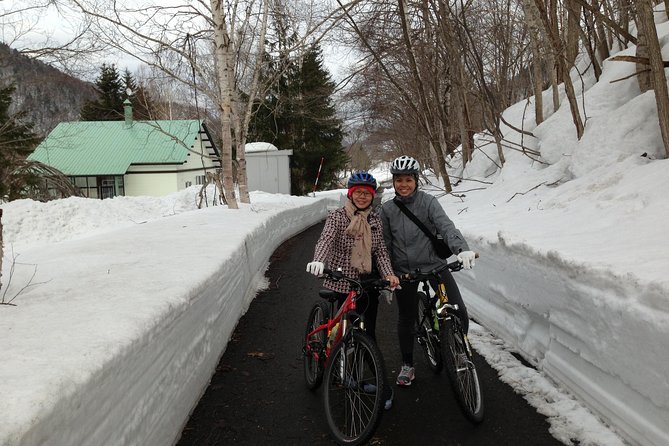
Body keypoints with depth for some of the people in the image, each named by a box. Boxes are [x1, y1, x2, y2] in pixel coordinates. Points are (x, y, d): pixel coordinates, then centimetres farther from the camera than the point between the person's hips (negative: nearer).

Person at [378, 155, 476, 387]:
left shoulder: (428, 202, -5)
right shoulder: (387, 209, 2)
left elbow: (446, 226, -19)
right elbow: (385, 244, 8)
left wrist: (462, 248, -38)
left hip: (434, 264, -1)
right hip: (404, 271, 2)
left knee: (459, 312, -10)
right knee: (406, 318, 10)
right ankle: (407, 365, 31)